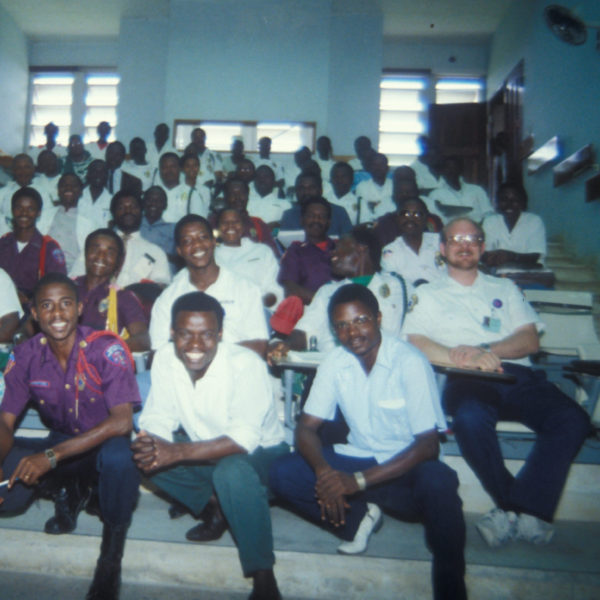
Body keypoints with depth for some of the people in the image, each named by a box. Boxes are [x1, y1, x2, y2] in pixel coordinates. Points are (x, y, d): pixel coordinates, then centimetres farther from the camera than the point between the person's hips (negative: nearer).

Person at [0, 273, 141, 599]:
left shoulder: (106, 348, -21)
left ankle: (111, 557, -13)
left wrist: (51, 456, -35)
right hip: (60, 444, 4)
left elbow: (122, 422, -29)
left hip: (104, 444, -4)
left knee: (119, 455, -39)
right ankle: (66, 490, 13)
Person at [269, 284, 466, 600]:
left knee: (439, 483, -37)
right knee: (281, 473, -16)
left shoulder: (410, 362, -17)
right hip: (356, 461, 4)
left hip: (404, 467, -3)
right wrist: (324, 472, -25)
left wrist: (359, 480, -27)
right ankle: (358, 517, -2)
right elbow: (306, 427, -3)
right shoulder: (335, 362, -4)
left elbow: (428, 444, -20)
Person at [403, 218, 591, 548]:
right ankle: (531, 512, -17)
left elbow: (530, 340, 12)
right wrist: (465, 359, -16)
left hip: (517, 375, 3)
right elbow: (415, 343, 1)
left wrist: (486, 351, -9)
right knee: (470, 419, -37)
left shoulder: (505, 289, 27)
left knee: (573, 419, -26)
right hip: (467, 381, -2)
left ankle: (514, 511, -20)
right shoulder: (428, 294, 20)